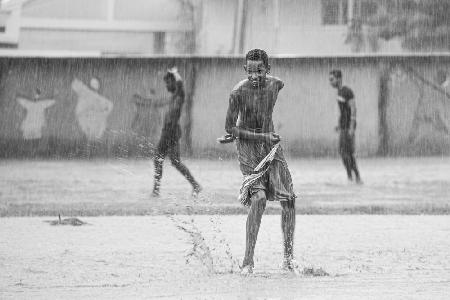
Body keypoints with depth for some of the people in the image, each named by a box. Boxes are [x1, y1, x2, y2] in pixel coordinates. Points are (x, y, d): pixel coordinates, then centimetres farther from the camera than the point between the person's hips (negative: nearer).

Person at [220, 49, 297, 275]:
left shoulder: (276, 85, -2)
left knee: (288, 199, -3)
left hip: (271, 145, 5)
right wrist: (262, 137, -19)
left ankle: (289, 258, 7)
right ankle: (248, 261, -18)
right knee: (258, 199, -21)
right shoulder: (238, 92, -17)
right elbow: (230, 128, -15)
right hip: (248, 148, -5)